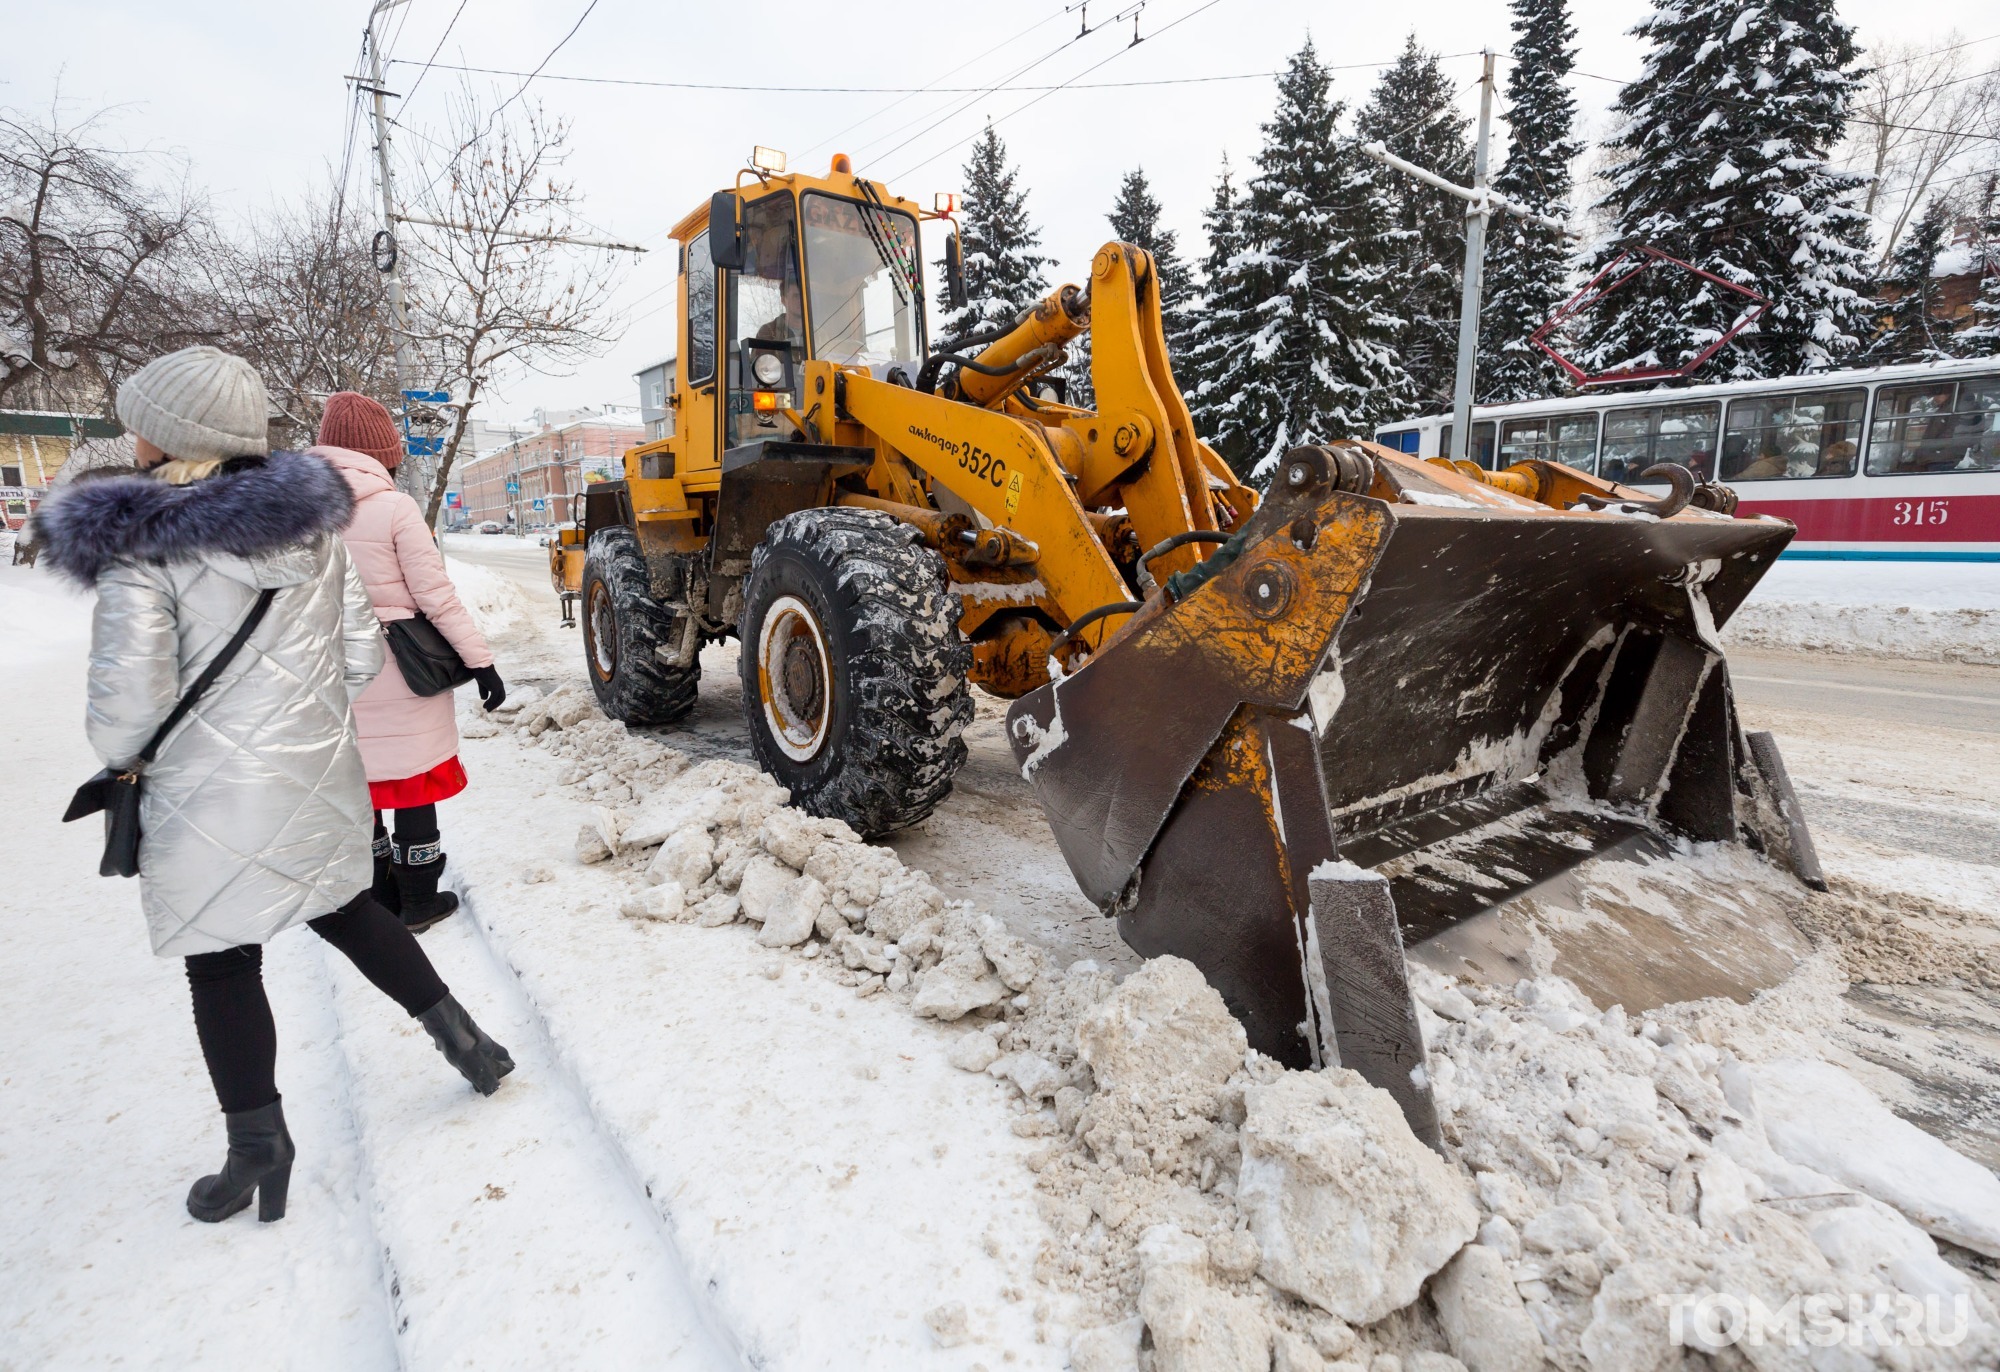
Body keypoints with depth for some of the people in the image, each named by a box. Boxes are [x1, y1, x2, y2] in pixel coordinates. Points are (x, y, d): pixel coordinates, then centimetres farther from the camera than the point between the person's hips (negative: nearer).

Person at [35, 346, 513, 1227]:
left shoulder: (143, 548, -16)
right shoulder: (314, 523, -1)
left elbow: (128, 705, -18)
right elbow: (360, 656, 3)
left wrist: (120, 754, 4)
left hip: (211, 800, -5)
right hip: (319, 776, 5)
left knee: (222, 964, 11)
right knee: (344, 908, 24)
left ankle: (257, 1146, 24)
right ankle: (460, 1036, 27)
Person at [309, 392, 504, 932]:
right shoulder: (394, 508, -12)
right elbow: (437, 597, -14)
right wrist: (481, 661, -9)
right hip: (400, 666, -5)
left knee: (358, 777, 16)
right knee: (414, 777, 7)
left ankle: (378, 896, 28)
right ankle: (419, 901, 16)